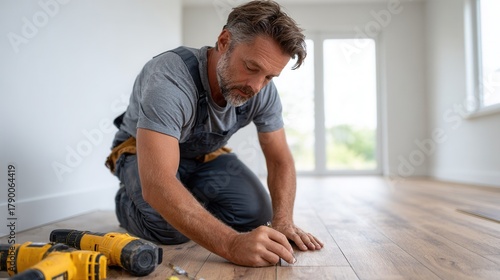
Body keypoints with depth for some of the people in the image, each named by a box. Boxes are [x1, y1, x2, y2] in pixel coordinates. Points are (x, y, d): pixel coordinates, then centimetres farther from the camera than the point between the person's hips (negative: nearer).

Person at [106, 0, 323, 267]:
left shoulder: (263, 91, -21)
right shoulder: (169, 77, -39)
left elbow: (280, 160, -13)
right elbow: (157, 185, -48)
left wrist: (283, 222, -30)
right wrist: (232, 244, -56)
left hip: (205, 155, 5)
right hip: (141, 153, -4)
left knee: (255, 212, -15)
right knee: (170, 226, -30)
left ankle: (191, 202, 14)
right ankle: (127, 203, 5)